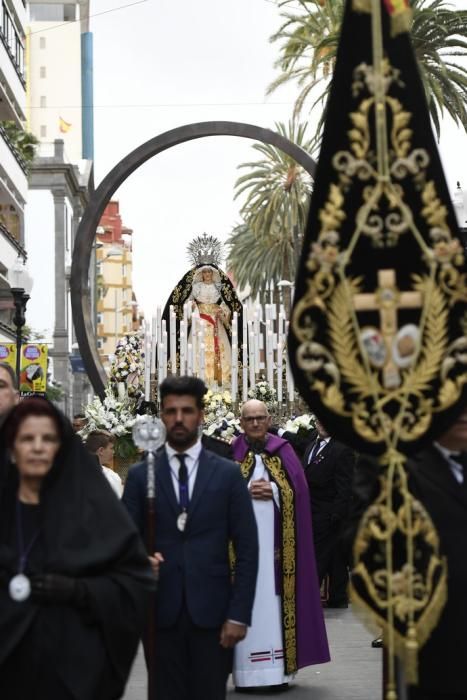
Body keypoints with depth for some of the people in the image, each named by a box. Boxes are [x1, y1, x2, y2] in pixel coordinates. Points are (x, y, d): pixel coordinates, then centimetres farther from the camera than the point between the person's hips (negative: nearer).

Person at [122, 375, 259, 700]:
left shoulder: (228, 474, 4)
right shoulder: (140, 475, 7)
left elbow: (247, 550, 2)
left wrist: (239, 614, -5)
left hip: (212, 611, -1)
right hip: (160, 611, 1)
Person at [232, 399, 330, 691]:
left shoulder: (283, 451, 9)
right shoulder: (232, 452, 7)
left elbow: (297, 488, 2)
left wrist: (273, 491, -12)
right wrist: (246, 491, -13)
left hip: (276, 538, 0)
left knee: (274, 595, -1)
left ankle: (280, 667, 3)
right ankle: (246, 670, -1)